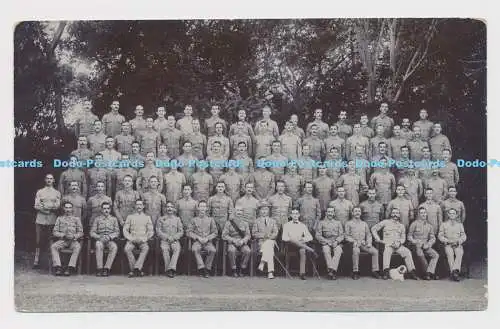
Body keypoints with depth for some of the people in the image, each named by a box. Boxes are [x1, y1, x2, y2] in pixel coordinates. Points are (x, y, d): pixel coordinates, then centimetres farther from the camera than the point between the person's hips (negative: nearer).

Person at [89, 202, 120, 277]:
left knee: (114, 247, -34)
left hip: (110, 240, 0)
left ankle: (107, 268, -34)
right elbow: (92, 232, 9)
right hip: (99, 239, 0)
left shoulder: (114, 219, 15)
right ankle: (99, 268, -36)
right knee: (99, 245, -36)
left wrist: (109, 237, -11)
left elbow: (117, 232, 8)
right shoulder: (97, 219, 14)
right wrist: (99, 237, -10)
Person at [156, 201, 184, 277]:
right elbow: (158, 231, 5)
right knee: (165, 249, -34)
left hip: (175, 240, 1)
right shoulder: (161, 219, 15)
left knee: (177, 248, -33)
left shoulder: (177, 219, 18)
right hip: (164, 240, -1)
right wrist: (167, 237, -10)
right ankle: (167, 269, -33)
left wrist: (173, 237, -8)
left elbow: (181, 231, 11)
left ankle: (171, 268, -43)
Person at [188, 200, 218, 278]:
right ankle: (201, 268, -31)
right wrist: (198, 237, -9)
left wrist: (207, 238, -8)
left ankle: (207, 269, -18)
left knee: (213, 250, -31)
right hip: (197, 241, 0)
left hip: (208, 241, 0)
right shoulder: (194, 220, 11)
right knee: (195, 249, -34)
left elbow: (214, 233, 9)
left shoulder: (210, 219, 12)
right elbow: (189, 232, 5)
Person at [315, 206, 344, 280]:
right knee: (326, 251, -35)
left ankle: (332, 270, -41)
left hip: (336, 242, 1)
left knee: (338, 251, -34)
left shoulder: (338, 222, 20)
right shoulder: (322, 223, 15)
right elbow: (317, 235, 6)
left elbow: (341, 235, 12)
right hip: (325, 242, 0)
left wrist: (336, 241, -9)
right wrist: (327, 241, -8)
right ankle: (331, 269, -40)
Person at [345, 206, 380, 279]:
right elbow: (347, 236, 4)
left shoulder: (364, 224, 23)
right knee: (356, 251, -37)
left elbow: (368, 235, 19)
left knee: (375, 251, -21)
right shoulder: (349, 223, 11)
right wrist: (354, 241, -12)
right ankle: (355, 272, -30)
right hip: (354, 243, -4)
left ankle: (375, 271, -16)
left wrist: (369, 242, -1)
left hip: (363, 243, 4)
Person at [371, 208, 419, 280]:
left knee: (407, 252, -25)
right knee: (387, 251, -37)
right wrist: (378, 239, 2)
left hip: (398, 245, 3)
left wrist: (399, 242, -5)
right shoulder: (385, 222, 12)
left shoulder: (401, 226, 23)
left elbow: (403, 238, 18)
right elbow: (373, 229, 13)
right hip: (388, 244, -3)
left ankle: (411, 271, -24)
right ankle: (386, 272, -45)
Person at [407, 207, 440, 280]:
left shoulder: (429, 226, 15)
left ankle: (428, 273, -25)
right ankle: (431, 273, -22)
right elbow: (409, 236, 5)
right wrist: (416, 242, -12)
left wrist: (428, 244, -6)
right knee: (420, 254, -33)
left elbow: (433, 238, 14)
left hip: (425, 246, 4)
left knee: (436, 255, -19)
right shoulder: (414, 224, 3)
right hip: (416, 245, -4)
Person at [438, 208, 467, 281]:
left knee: (459, 253, -34)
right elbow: (440, 236, 8)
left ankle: (455, 271, -47)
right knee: (450, 254, -34)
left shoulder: (460, 225, 21)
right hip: (448, 245, -1)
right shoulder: (444, 224, 17)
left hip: (458, 245, 1)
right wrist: (448, 240, -8)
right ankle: (454, 272, -42)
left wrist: (458, 241, -7)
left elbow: (464, 236, 14)